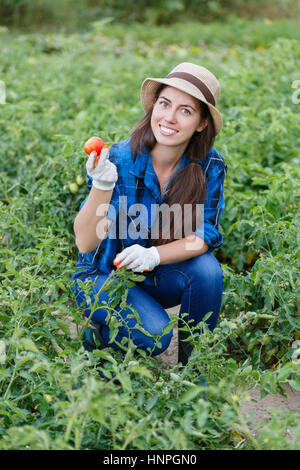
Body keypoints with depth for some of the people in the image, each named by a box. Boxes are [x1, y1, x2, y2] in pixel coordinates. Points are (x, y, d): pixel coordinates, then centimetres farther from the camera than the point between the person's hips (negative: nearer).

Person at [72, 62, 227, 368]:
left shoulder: (210, 166, -13)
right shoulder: (119, 160, -23)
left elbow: (205, 234, -13)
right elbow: (84, 244, -28)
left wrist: (154, 255, -33)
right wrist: (102, 186, -46)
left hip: (159, 277, 4)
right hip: (103, 277, -3)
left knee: (207, 268, -28)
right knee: (154, 334, -29)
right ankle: (97, 335, 5)